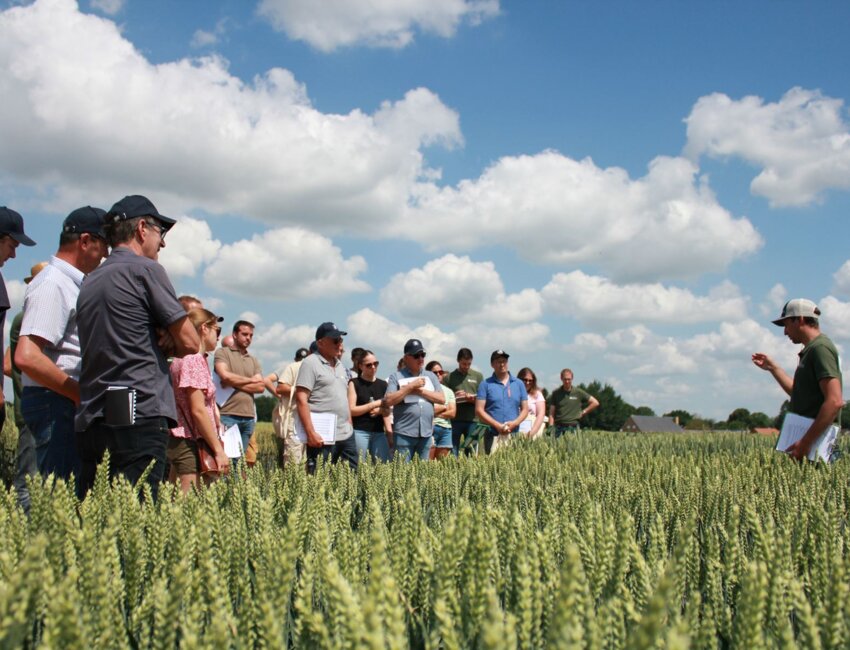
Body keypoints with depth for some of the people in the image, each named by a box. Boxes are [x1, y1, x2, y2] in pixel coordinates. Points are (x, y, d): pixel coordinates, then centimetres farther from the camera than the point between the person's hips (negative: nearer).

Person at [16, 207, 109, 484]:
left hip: (71, 402, 10)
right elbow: (27, 357, -23)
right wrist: (80, 394, -16)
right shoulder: (52, 284, -12)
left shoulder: (70, 283, 18)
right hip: (55, 402, -10)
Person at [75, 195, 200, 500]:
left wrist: (159, 339, 4)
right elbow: (190, 343, -5)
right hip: (138, 417, -8)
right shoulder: (145, 269, -4)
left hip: (90, 421, 8)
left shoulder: (89, 281, 19)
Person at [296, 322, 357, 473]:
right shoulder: (311, 363, -6)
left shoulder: (340, 365, 18)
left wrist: (350, 426, 17)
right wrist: (311, 433, -19)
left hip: (346, 435, 8)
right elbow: (301, 400, -13)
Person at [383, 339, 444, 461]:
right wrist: (411, 386, -11)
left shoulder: (431, 376, 13)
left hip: (426, 433, 4)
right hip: (404, 433, -4)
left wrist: (420, 390, -7)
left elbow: (441, 399, 4)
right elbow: (388, 401, -10)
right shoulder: (396, 376, 1)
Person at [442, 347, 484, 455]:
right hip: (454, 420, -1)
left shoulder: (478, 376, 9)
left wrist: (474, 399, -12)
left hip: (472, 420, 1)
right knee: (452, 452, 1)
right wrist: (453, 398, -14)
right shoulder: (449, 377, 7)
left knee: (471, 451, 4)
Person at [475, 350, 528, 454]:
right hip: (493, 436, -2)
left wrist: (515, 423, -6)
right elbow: (479, 410, -1)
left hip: (514, 434, 2)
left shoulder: (518, 384, 14)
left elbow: (525, 409, 13)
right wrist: (497, 425, -10)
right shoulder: (486, 384, 5)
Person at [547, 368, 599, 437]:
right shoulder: (556, 393, 6)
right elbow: (551, 413, 5)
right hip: (559, 428, 1)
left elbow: (595, 403, 10)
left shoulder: (578, 392, 4)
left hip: (573, 428, 0)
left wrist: (583, 412, 5)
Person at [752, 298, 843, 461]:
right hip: (808, 439, 9)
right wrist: (772, 367, 26)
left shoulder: (820, 348, -12)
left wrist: (806, 442, -23)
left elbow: (835, 401, -22)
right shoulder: (811, 350, 19)